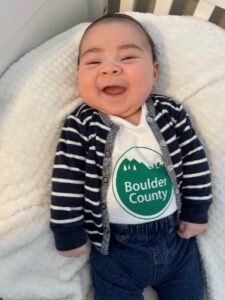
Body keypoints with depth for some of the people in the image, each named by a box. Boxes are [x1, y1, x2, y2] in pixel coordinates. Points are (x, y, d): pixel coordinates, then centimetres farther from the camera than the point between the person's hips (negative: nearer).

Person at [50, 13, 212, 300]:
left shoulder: (172, 115, -10)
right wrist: (71, 236, -7)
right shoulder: (80, 127, -17)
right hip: (114, 247, -2)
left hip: (175, 236, 3)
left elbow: (195, 164, -1)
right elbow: (66, 185, -13)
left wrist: (196, 213, 2)